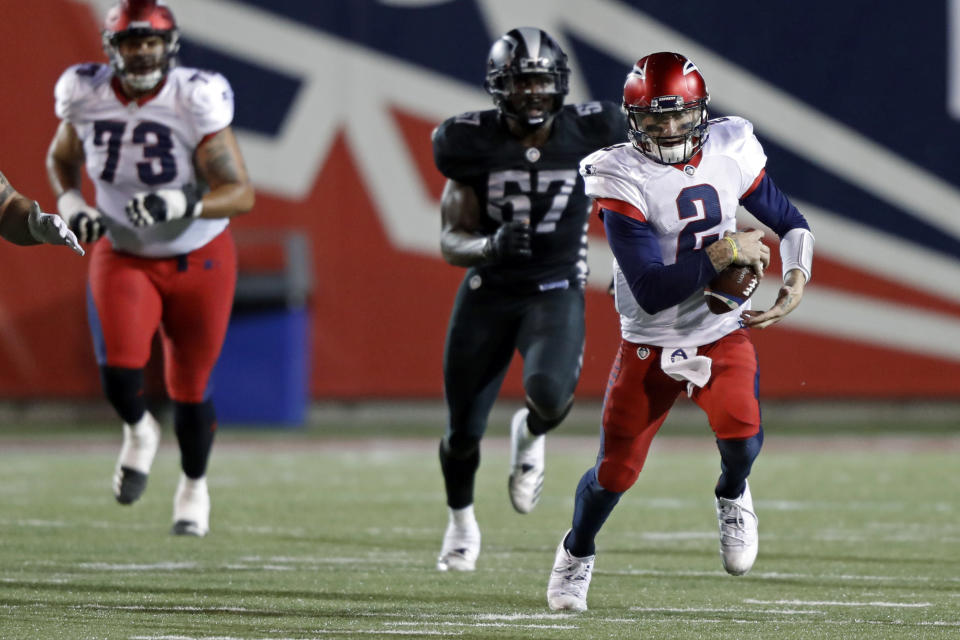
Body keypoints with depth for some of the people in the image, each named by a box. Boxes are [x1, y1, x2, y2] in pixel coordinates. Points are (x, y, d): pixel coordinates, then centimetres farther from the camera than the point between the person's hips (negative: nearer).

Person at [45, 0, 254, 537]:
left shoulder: (194, 102, -23)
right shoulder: (87, 97, -12)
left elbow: (242, 194, -23)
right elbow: (61, 158, 11)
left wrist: (182, 204, -38)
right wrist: (71, 204, -8)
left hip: (198, 261, -1)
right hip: (124, 258, 2)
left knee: (189, 387, 10)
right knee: (120, 371, -20)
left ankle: (194, 488, 38)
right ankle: (139, 432, 17)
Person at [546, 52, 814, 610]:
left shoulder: (730, 152, -6)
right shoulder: (622, 178, -19)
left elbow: (792, 225, 8)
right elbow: (650, 292, -24)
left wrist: (796, 280, -11)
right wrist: (722, 253, -27)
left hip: (722, 335, 2)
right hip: (650, 345, -1)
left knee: (742, 435, -26)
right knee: (616, 472, 2)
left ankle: (733, 494, 11)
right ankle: (577, 554, 34)